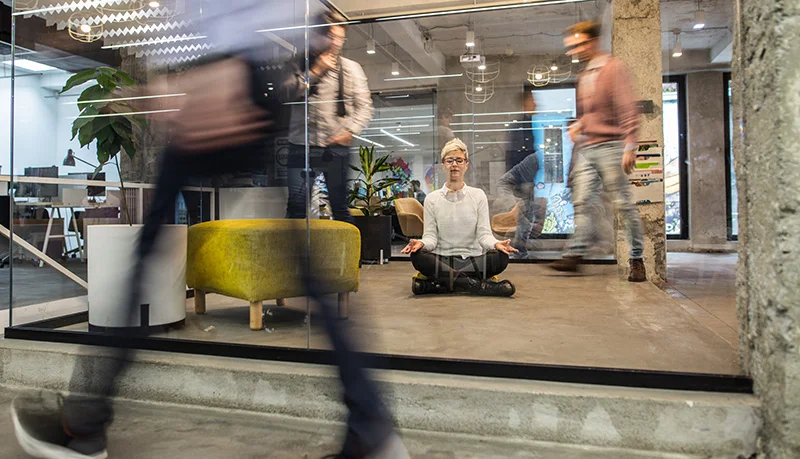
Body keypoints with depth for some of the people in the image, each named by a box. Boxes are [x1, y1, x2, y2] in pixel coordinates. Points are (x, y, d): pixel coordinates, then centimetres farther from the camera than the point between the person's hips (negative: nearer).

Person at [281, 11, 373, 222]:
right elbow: (285, 95, -3)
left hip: (336, 148, 0)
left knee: (340, 206, 5)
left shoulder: (352, 68, 9)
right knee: (296, 205, -3)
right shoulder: (299, 66, 11)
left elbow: (364, 106, 6)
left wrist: (350, 131, -10)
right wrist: (314, 72, -7)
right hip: (302, 146, 0)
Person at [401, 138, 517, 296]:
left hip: (472, 259, 1)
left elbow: (484, 234, 0)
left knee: (501, 258, -29)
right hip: (441, 260, 0)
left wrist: (496, 244, -23)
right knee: (418, 256, -31)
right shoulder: (432, 199, 7)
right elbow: (431, 236, 1)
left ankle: (433, 284, -28)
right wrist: (422, 243, -23)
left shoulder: (478, 195, 7)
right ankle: (480, 285, -30)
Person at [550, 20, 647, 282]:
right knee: (581, 201, -1)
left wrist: (629, 146, -17)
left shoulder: (613, 68, -3)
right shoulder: (583, 76, 20)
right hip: (587, 147, 7)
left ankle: (637, 260, 4)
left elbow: (628, 109, -10)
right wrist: (578, 126, 14)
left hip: (609, 145, -7)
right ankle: (575, 254, -2)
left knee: (623, 203, -4)